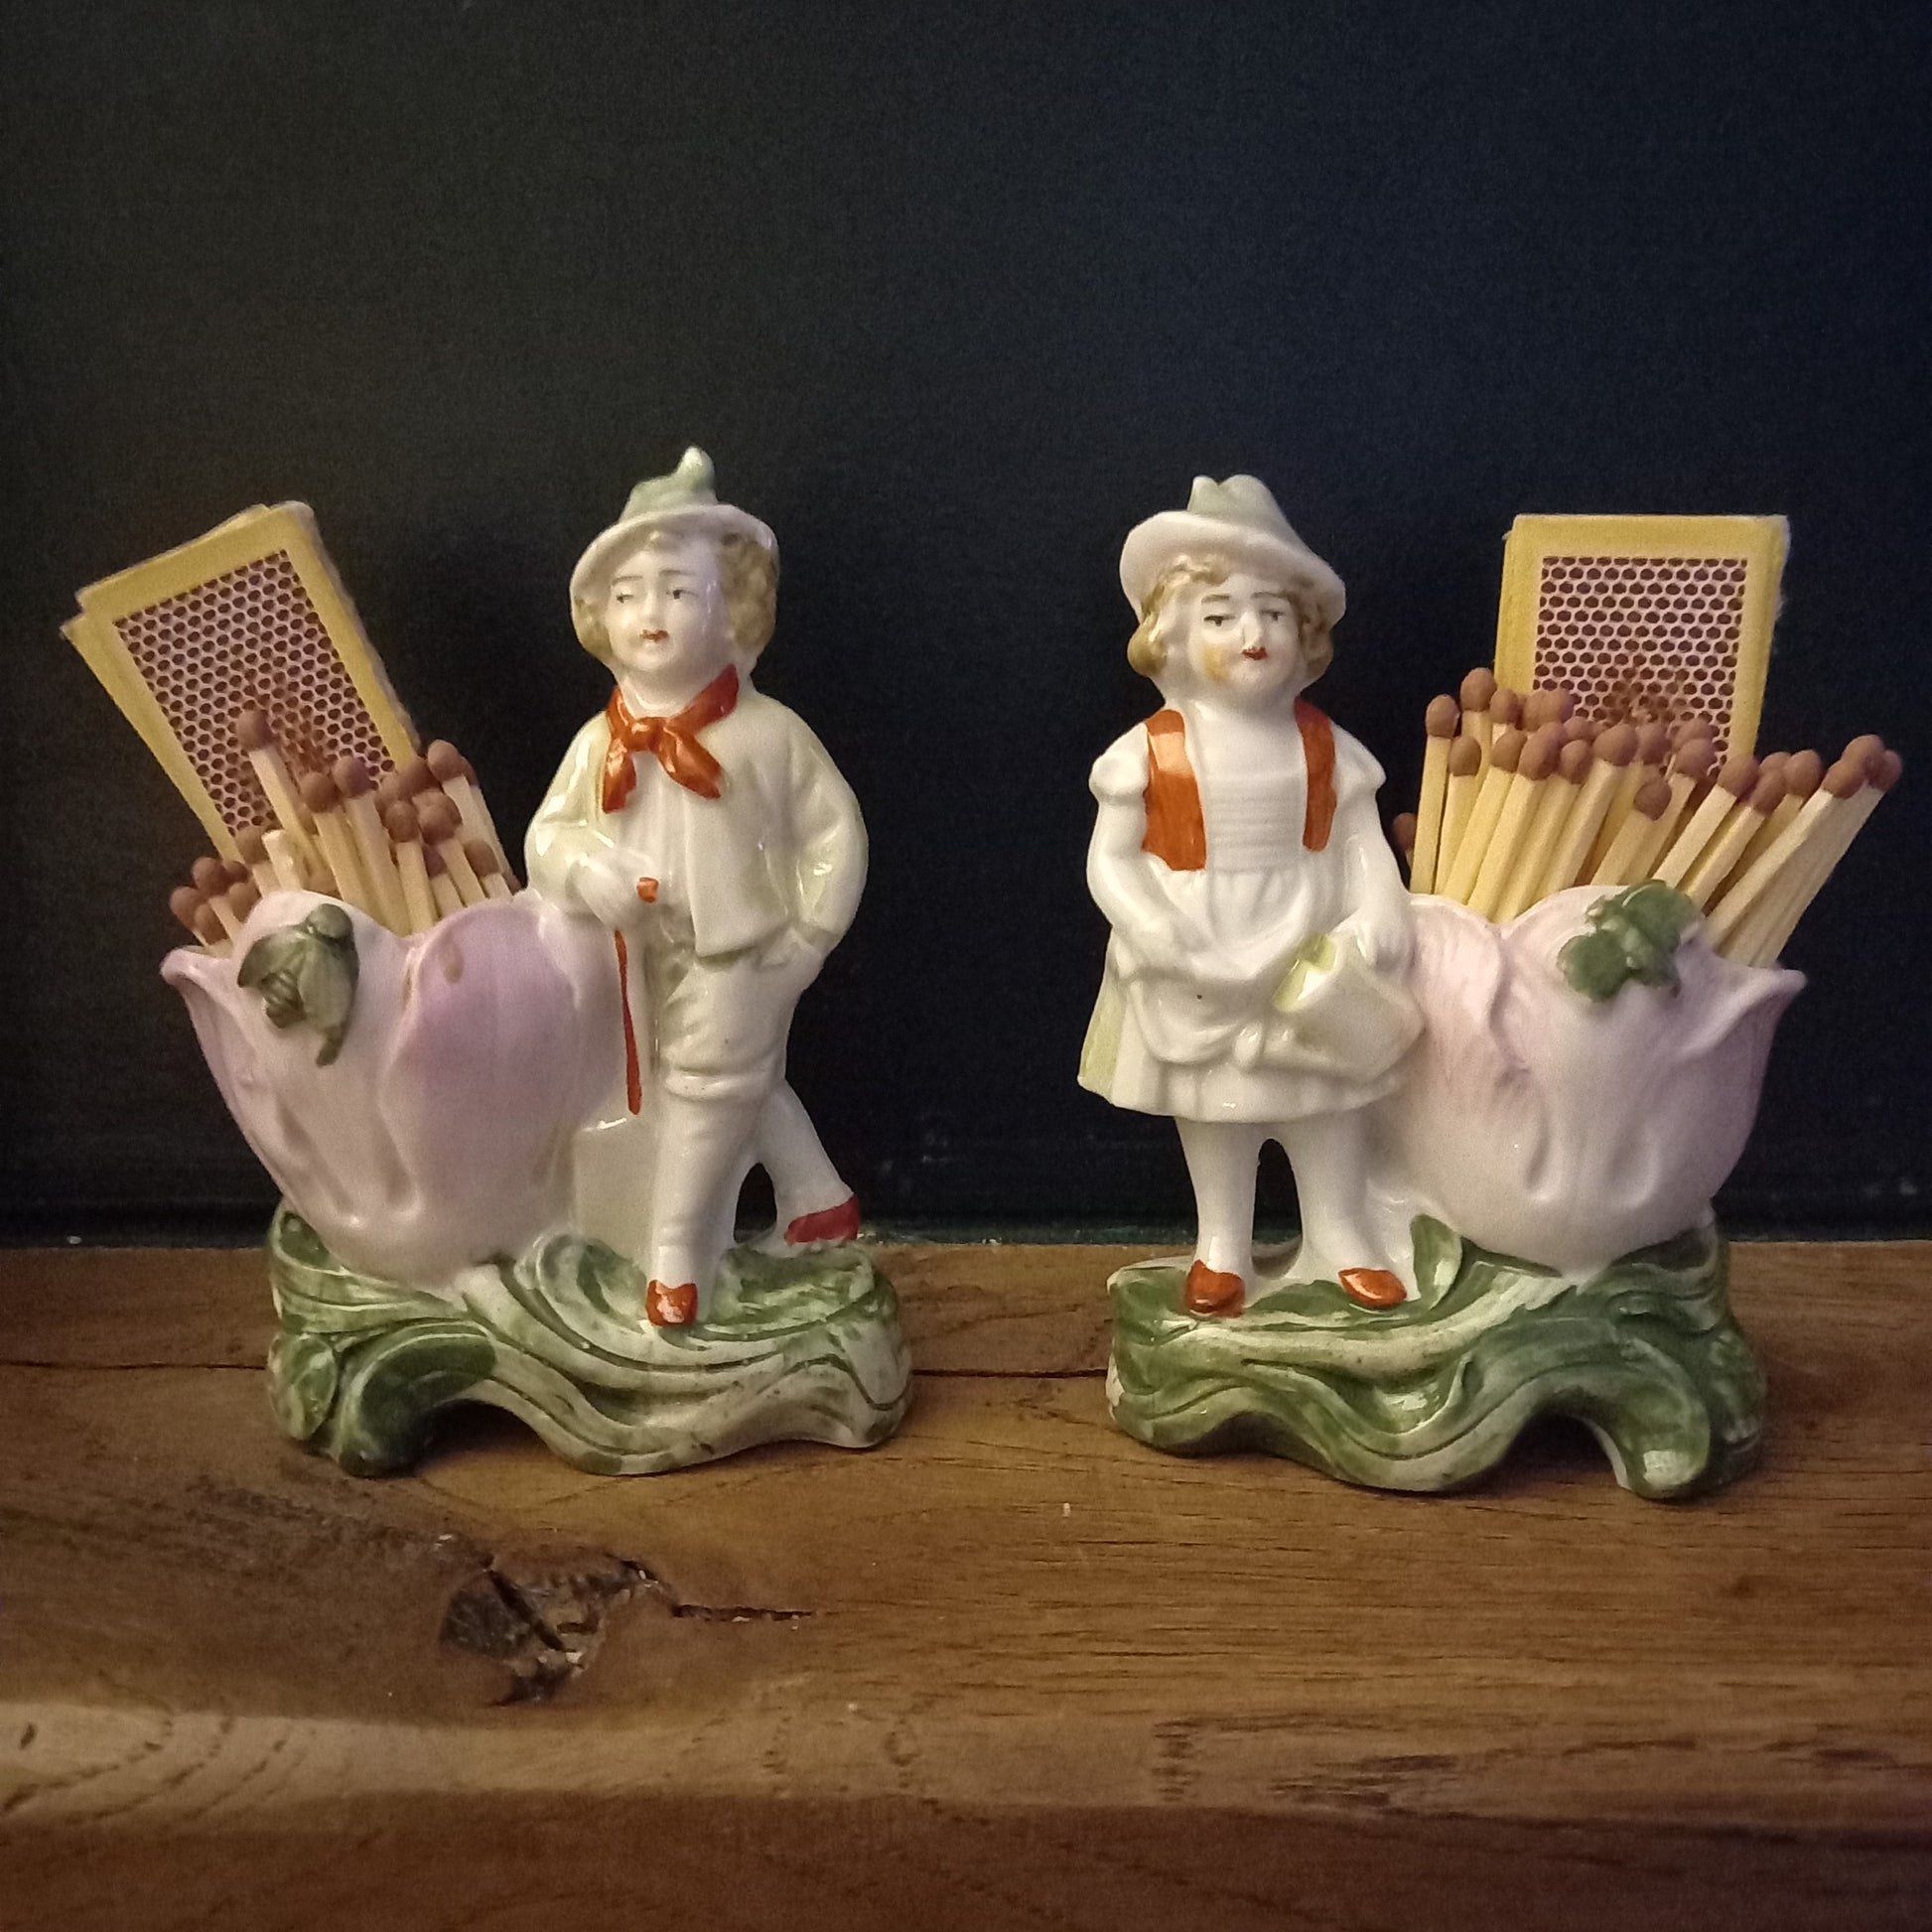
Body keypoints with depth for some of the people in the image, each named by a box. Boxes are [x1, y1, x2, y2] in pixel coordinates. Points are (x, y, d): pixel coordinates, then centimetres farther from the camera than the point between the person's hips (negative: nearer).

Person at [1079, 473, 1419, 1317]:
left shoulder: (1323, 746, -4)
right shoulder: (1154, 750, -10)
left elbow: (1363, 840, -1)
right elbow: (1109, 859, -9)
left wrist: (1377, 914, -17)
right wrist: (1153, 930, -23)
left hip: (1309, 956, 1)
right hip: (1202, 966, -1)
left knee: (1324, 1098, 13)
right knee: (1210, 1104, 13)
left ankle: (1341, 1238, 31)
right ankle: (1222, 1248, 31)